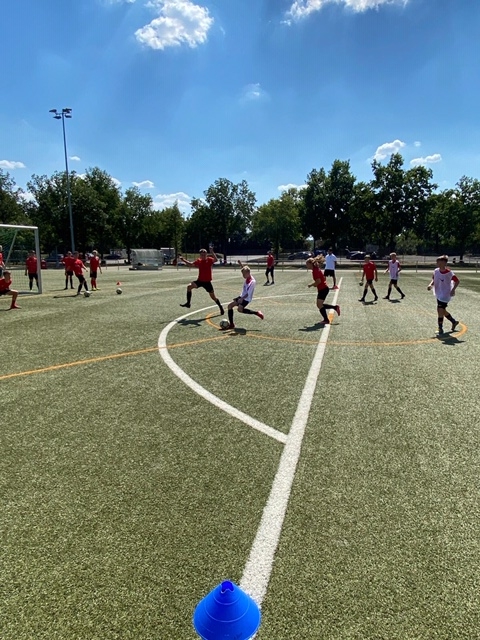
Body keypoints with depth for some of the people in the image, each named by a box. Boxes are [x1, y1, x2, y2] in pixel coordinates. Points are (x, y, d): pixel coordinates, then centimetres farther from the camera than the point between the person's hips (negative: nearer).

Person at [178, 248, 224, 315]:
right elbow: (191, 264, 10)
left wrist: (212, 252, -39)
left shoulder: (209, 259, -10)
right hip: (200, 280, 3)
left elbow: (216, 260, -30)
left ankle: (221, 308, 25)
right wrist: (183, 260, 1)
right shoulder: (198, 261, 1)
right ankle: (188, 303, -12)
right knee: (189, 286, -20)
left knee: (213, 297, 4)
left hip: (207, 282, -3)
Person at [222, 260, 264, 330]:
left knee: (240, 309, -27)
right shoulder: (247, 277, 0)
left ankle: (257, 313, -14)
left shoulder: (252, 281, -22)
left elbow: (248, 293, -24)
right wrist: (241, 263, 4)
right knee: (230, 306, 1)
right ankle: (231, 324, 4)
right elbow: (244, 268, 19)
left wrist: (242, 298, -32)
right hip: (242, 296, 9)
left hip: (247, 298, -9)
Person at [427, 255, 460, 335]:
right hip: (438, 294, 7)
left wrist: (453, 290, -19)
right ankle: (454, 321, 37)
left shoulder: (449, 273, -18)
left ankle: (440, 328, 0)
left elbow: (457, 281, -8)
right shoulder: (436, 271, -1)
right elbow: (433, 279, 14)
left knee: (440, 310, -11)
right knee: (442, 311, 16)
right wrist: (431, 284, -6)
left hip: (445, 295, -7)